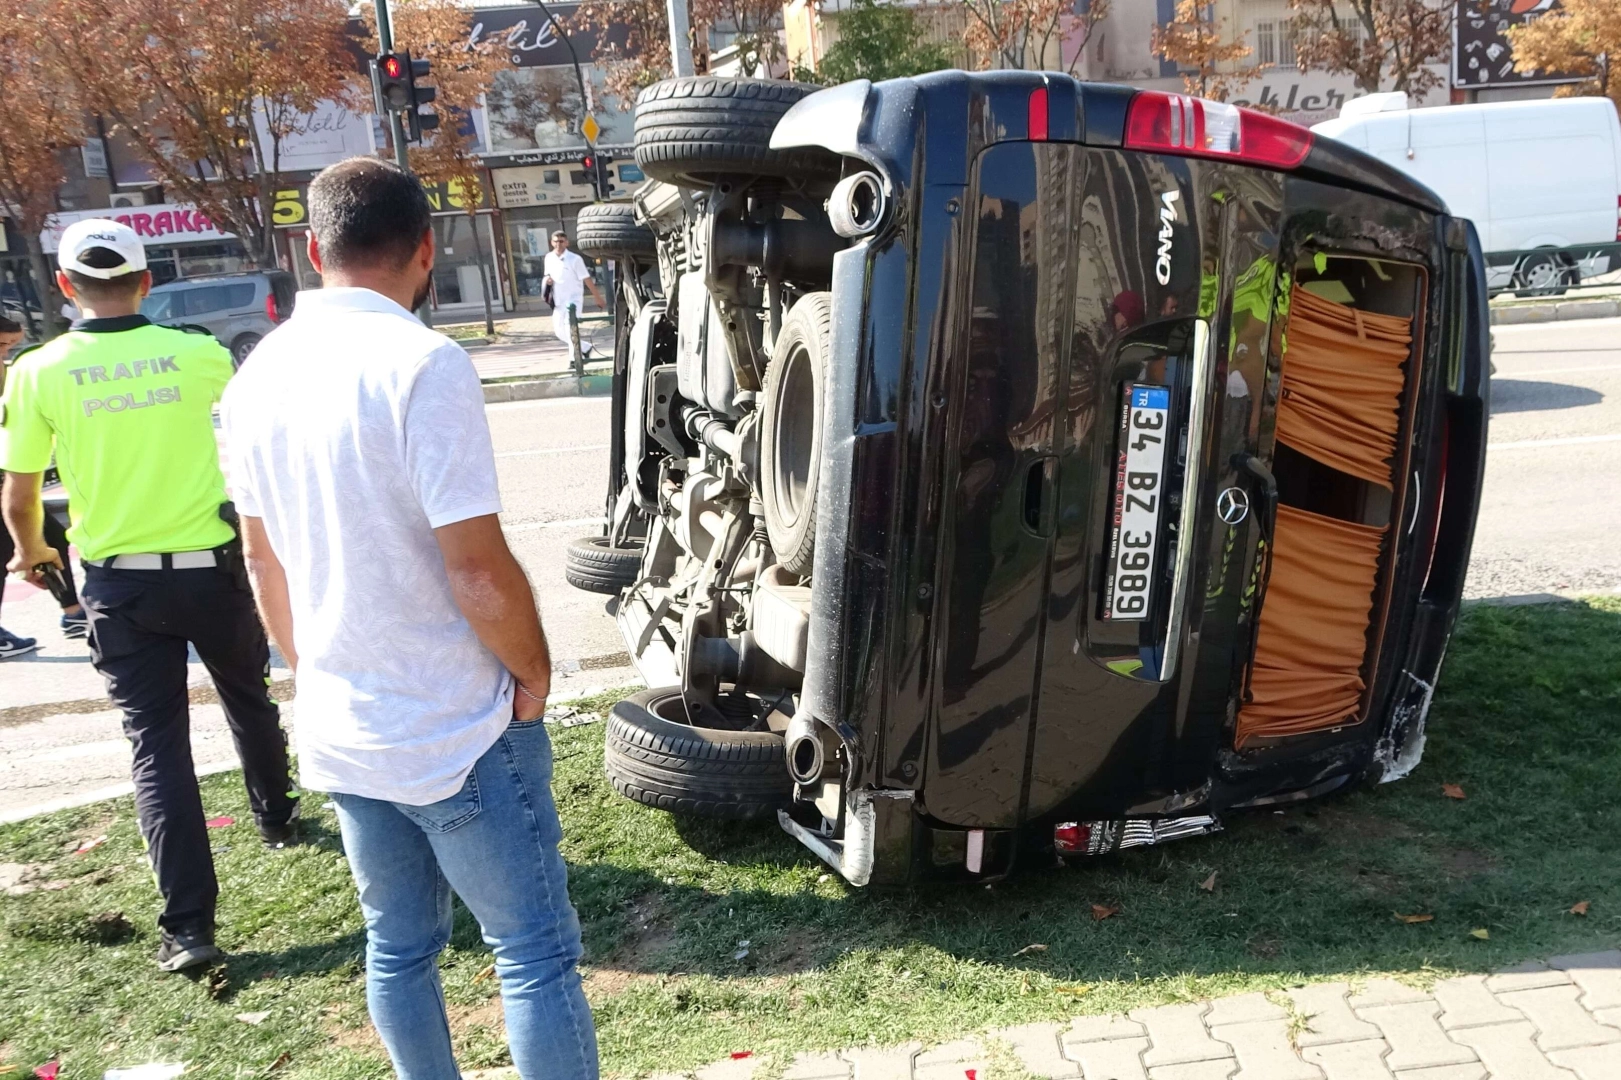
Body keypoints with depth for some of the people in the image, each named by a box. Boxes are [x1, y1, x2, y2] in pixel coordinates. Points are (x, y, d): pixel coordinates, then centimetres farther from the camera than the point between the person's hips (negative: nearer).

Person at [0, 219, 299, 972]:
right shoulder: (196, 353, -7)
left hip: (119, 583, 0)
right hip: (208, 567, 1)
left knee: (156, 742, 4)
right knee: (248, 700, 24)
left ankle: (187, 926, 2)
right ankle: (276, 818, 45)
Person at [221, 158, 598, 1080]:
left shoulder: (259, 375, 3)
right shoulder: (422, 364, -20)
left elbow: (266, 566, 12)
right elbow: (478, 570, -22)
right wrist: (535, 674, -5)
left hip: (339, 736, 7)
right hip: (458, 736, -7)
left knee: (399, 947, 21)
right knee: (537, 952, 6)